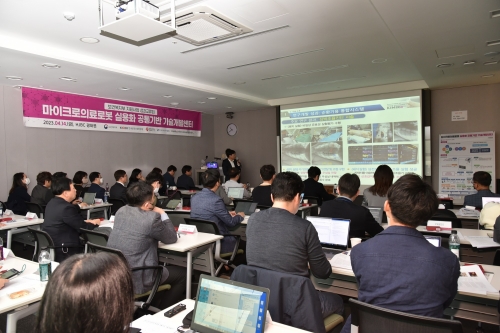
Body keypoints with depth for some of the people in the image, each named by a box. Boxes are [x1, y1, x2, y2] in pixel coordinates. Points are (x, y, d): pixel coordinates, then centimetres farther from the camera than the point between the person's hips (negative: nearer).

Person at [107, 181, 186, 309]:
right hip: (136, 282, -8)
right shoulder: (151, 217, -20)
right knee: (182, 274, 12)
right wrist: (163, 215, 6)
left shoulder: (121, 211, 1)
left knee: (166, 268, 30)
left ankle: (154, 306, 40)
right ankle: (161, 310, 24)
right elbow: (172, 238, -4)